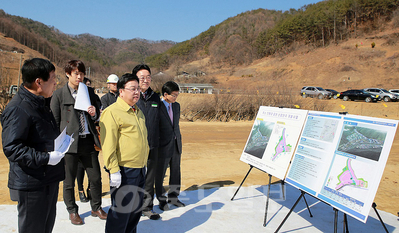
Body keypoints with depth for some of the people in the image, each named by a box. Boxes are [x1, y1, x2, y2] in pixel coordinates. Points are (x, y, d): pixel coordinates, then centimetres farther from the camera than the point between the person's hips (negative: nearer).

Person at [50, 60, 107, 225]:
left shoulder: (89, 91, 11)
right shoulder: (59, 94, -1)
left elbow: (97, 115, 20)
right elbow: (54, 122, -1)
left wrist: (94, 113, -3)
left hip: (88, 142, 4)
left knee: (96, 178, 9)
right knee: (69, 181, 10)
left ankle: (96, 208, 29)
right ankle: (72, 211, 30)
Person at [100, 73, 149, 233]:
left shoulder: (138, 112, 14)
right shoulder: (112, 112, -13)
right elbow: (108, 144, -17)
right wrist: (114, 170, -20)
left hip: (140, 170, 8)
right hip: (123, 171, -8)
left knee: (136, 208, 19)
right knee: (121, 210, 3)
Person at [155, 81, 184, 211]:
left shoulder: (176, 106, 9)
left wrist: (179, 142, 15)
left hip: (176, 145, 6)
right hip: (163, 146, -6)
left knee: (176, 172, 15)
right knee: (160, 174, 7)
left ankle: (173, 197, 32)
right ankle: (162, 200, 24)